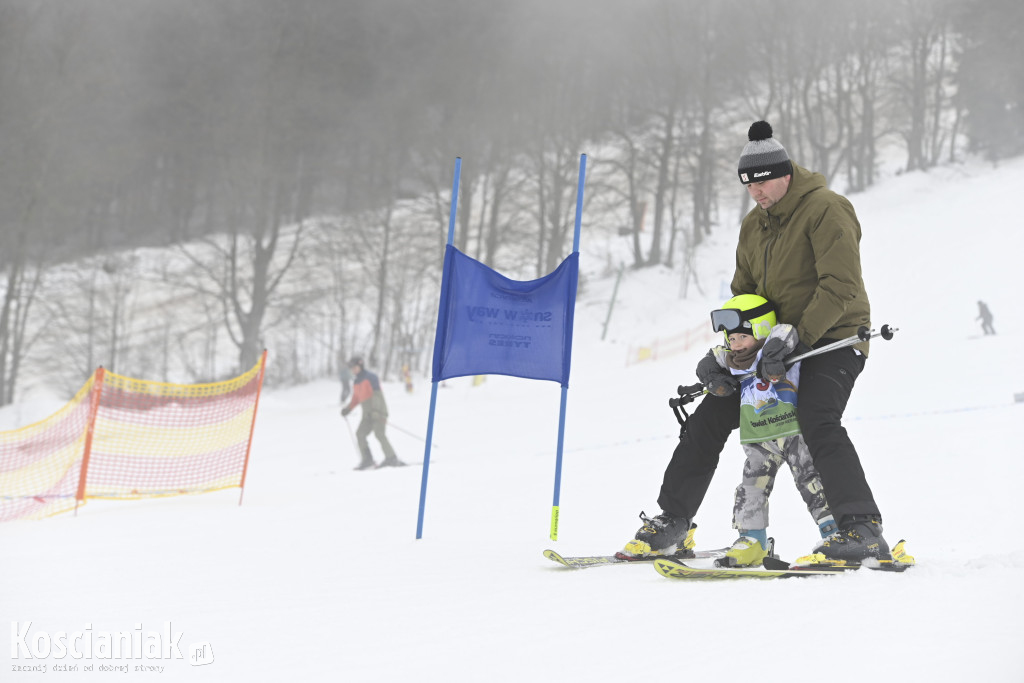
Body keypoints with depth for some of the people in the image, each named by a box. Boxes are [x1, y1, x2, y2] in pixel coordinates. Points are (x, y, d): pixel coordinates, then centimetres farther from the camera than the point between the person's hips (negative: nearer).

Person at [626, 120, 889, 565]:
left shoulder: (825, 209, -14)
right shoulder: (754, 226, 11)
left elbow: (841, 287, -22)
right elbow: (744, 293, 19)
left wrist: (798, 336, -26)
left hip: (833, 337, -8)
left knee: (817, 421, -32)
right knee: (710, 418, 5)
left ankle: (861, 529, -36)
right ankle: (672, 521, 15)